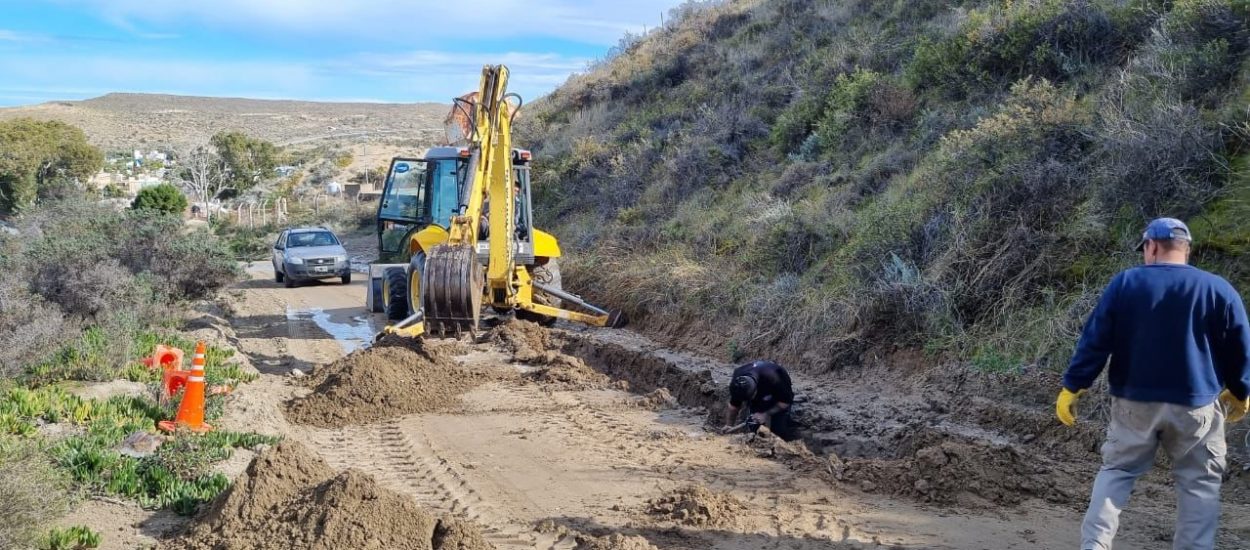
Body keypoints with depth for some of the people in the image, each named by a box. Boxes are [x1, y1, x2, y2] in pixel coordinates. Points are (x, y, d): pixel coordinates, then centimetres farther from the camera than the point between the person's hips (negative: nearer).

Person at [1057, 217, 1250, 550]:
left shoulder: (1124, 283, -4)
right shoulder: (1218, 289, -3)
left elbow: (1094, 341, -5)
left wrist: (1072, 388, 1)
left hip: (1134, 402, 1)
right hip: (1196, 405, -1)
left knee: (1116, 472, 11)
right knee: (1200, 484, 11)